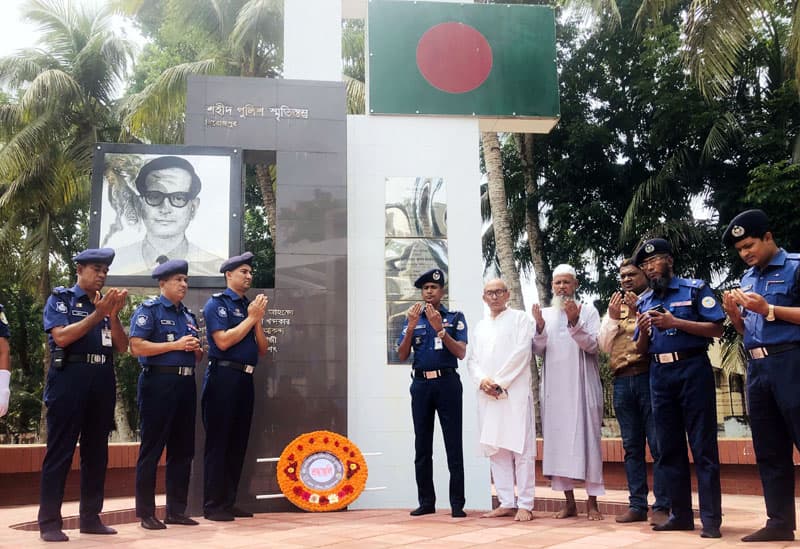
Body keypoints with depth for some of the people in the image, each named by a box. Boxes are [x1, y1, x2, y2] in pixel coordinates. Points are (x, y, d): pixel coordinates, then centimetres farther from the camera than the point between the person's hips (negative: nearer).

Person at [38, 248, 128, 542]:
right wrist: (98, 314, -16)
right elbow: (61, 336, -13)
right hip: (70, 378, -5)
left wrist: (113, 315, -7)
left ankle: (91, 517, 16)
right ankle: (49, 522, 1)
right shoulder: (60, 298, 3)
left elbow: (122, 347, 7)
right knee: (60, 452, -3)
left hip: (103, 381, 6)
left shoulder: (107, 303, 17)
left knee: (97, 452, 8)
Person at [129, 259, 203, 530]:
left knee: (182, 449, 10)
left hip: (185, 384, 7)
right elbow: (137, 347, -14)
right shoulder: (149, 310, -2)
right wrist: (176, 345, -15)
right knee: (151, 449, -1)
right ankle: (146, 513, 7)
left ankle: (176, 510, 19)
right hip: (158, 382, -7)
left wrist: (196, 349, 1)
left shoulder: (188, 315, 18)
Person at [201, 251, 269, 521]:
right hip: (223, 377, -7)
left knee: (238, 443, 10)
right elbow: (223, 341, -16)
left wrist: (257, 320, 0)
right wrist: (251, 317, -9)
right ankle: (213, 506, 3)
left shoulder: (250, 306, 16)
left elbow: (262, 349, 14)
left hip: (245, 379, 7)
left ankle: (229, 502, 19)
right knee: (218, 442, -3)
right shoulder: (217, 303, -3)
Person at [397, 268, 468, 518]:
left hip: (447, 383, -3)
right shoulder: (412, 318, 12)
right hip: (421, 384, 3)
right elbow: (402, 355, 4)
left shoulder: (455, 317, 4)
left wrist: (439, 328, -17)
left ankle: (457, 503, 1)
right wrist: (411, 327, -9)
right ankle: (426, 502, 14)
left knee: (453, 444, -3)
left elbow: (461, 353, -7)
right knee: (422, 446, 6)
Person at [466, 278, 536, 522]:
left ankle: (525, 505, -3)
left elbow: (521, 352, -6)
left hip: (515, 392, -5)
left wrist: (500, 382, -11)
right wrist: (482, 380, -5)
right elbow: (471, 359, 15)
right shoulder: (480, 326, 21)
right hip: (487, 395, 6)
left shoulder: (520, 318, 5)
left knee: (521, 448, -6)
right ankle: (506, 502, 11)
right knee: (495, 448, 5)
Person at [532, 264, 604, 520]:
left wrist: (574, 322, -20)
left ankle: (592, 501, 4)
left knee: (586, 438, -2)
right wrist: (540, 327, -13)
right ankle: (569, 501, 11)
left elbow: (593, 345, -7)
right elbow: (538, 350, 5)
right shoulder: (545, 313, 12)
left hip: (582, 386, -3)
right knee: (557, 439, 3)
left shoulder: (588, 311, 3)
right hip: (554, 388, 3)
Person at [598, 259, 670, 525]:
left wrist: (639, 312, -12)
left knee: (658, 444, -6)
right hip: (622, 381, 5)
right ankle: (637, 505, 12)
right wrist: (612, 318, 1)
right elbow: (604, 346, 12)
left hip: (649, 376, -5)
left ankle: (662, 506, -2)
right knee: (632, 446, 8)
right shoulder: (615, 306, 19)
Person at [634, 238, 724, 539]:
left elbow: (717, 329, -7)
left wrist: (675, 322, -15)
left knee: (702, 445, -5)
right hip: (659, 375, 6)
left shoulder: (694, 289, 1)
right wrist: (643, 331, -4)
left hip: (692, 369, -6)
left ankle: (711, 518, -3)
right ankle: (681, 514, 14)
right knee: (669, 447, 7)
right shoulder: (644, 301, 16)